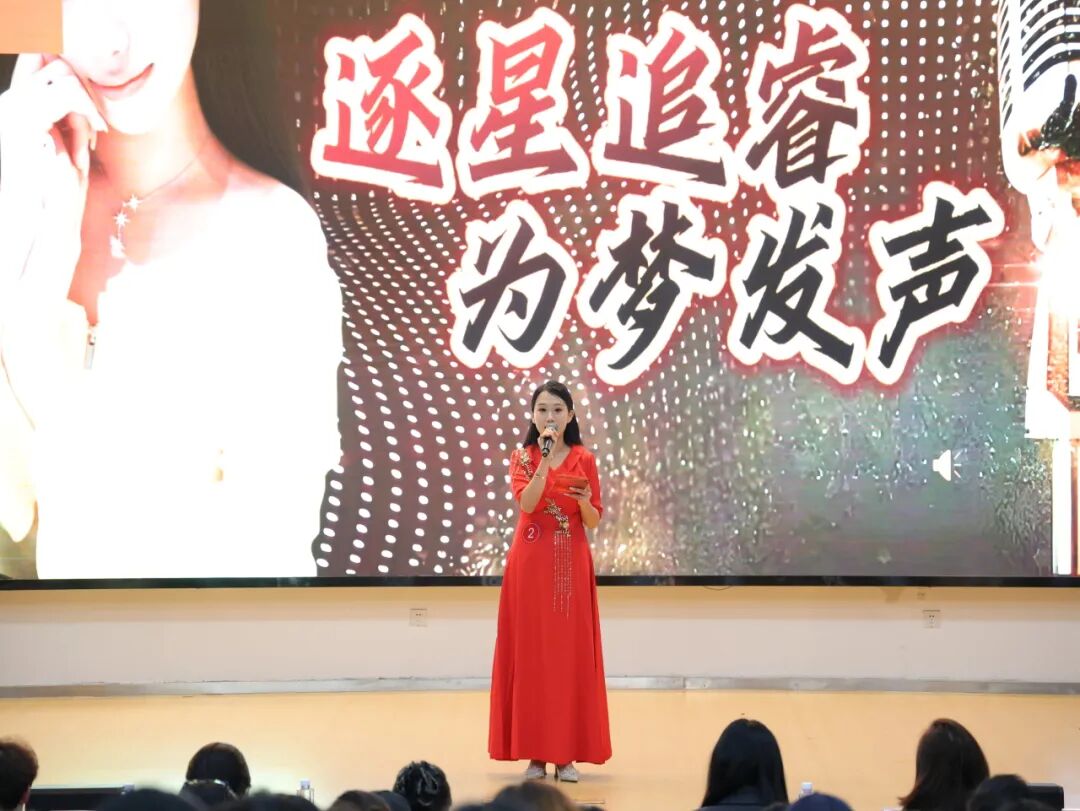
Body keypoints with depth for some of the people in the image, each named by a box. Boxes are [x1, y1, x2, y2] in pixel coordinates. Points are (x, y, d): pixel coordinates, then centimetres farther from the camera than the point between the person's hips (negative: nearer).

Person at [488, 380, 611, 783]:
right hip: (530, 563, 0)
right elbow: (527, 503, -15)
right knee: (531, 652, -1)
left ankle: (568, 753, 4)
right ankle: (535, 752, 3)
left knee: (571, 652, 0)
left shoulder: (584, 460, 5)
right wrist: (546, 457, -22)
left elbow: (594, 522, 3)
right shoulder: (522, 457, 3)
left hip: (571, 565, 1)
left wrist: (585, 502, -17)